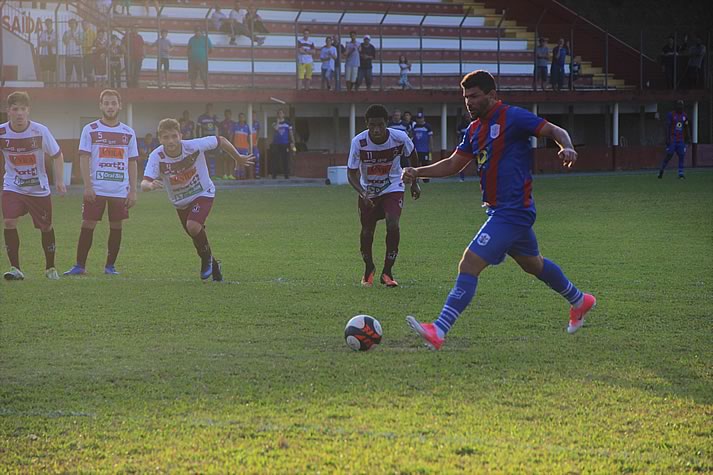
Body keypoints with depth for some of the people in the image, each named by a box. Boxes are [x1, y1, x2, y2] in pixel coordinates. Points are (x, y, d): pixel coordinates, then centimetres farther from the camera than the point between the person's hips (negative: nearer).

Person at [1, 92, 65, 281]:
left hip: (39, 189, 0)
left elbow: (57, 155, -5)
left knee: (46, 227, 9)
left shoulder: (40, 131, -17)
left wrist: (59, 180, -14)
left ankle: (50, 268, 31)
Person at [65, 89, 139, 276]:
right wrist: (87, 186, -10)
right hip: (96, 189, -2)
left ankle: (110, 266, 14)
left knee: (116, 226, 4)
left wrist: (133, 191, 4)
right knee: (88, 225, -2)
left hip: (120, 190, 2)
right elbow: (84, 159, -1)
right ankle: (80, 266, 4)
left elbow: (132, 163, 10)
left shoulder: (128, 133, 9)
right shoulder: (90, 130, 2)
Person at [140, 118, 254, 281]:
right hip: (180, 202, 4)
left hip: (203, 193, -4)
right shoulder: (156, 157, -26)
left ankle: (207, 258, 0)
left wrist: (238, 158, 2)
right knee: (197, 237, 15)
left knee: (193, 226, -28)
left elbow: (220, 140, -12)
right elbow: (144, 183, -36)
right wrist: (151, 185, -61)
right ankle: (213, 265, 43)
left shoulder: (194, 146, -29)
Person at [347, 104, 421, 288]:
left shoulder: (399, 138, -22)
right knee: (367, 232, 5)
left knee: (392, 224, -21)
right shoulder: (359, 142, -24)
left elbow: (412, 155, 2)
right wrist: (362, 193, -34)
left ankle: (387, 272, -6)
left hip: (393, 188, -1)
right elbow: (351, 173, -16)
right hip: (368, 192, 1)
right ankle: (368, 269, 34)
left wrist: (415, 183, 9)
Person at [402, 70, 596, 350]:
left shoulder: (512, 117, -13)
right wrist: (417, 173, 5)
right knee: (532, 264, 26)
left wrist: (567, 148, -34)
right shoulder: (475, 129, 12)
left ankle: (439, 331, -24)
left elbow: (556, 131, -12)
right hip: (498, 210, 10)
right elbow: (454, 164, 18)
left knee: (470, 263, -18)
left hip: (513, 210, -10)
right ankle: (579, 301, 47)